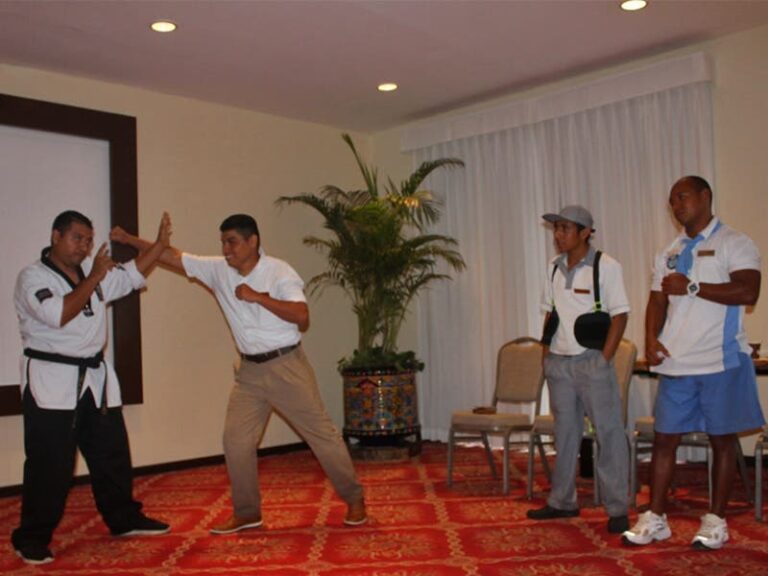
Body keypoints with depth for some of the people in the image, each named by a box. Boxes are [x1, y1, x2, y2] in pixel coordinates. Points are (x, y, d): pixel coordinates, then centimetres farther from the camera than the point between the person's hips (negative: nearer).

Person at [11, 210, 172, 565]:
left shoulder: (93, 273, 12)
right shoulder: (33, 277, -9)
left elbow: (132, 276, 16)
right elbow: (59, 314, -24)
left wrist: (161, 243, 6)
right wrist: (93, 278, -17)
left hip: (95, 377, 7)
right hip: (52, 380, -7)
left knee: (112, 455, 15)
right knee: (49, 464, -5)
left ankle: (124, 519, 30)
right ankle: (32, 538, 10)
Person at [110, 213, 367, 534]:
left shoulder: (279, 271, -13)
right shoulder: (218, 270, 2)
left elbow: (302, 318, -21)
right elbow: (172, 257, 4)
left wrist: (258, 297, -24)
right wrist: (128, 239, 0)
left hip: (286, 365, -5)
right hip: (250, 370, 5)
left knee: (321, 433, 1)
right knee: (236, 440, 2)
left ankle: (354, 500, 17)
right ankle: (247, 512, 18)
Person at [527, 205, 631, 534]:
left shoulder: (606, 266, -8)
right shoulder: (554, 267, 9)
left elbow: (619, 315, -9)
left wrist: (604, 359, -13)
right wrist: (546, 352, 9)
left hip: (592, 362, -6)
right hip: (559, 362, 6)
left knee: (609, 433, -1)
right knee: (565, 433, 14)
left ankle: (617, 509, 8)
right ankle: (562, 501, 25)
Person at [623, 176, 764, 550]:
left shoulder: (733, 244, -2)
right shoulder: (669, 253, 16)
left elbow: (748, 292, -16)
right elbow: (657, 300, 14)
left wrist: (692, 286, -16)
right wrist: (651, 339, -3)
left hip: (720, 362, -5)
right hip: (676, 363, 5)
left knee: (722, 439, 5)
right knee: (664, 438, 5)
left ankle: (715, 520, 16)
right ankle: (655, 518, 14)